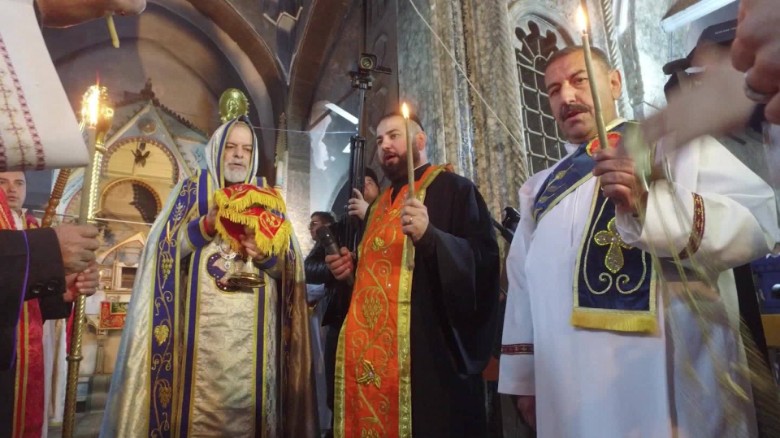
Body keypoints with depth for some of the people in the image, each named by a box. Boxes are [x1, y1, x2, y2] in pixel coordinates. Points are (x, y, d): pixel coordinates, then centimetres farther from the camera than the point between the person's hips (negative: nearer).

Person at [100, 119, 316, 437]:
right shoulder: (193, 189, 9)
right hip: (200, 321, -1)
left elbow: (289, 265, 7)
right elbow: (166, 250, 1)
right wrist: (207, 225, -13)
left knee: (247, 400, 0)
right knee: (199, 399, -1)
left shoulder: (269, 197, 11)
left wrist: (264, 254, -14)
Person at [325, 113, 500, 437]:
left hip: (430, 345, -7)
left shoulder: (453, 189, -1)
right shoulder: (378, 204, 22)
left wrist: (430, 236, -25)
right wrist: (351, 269, 10)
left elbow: (485, 259, -12)